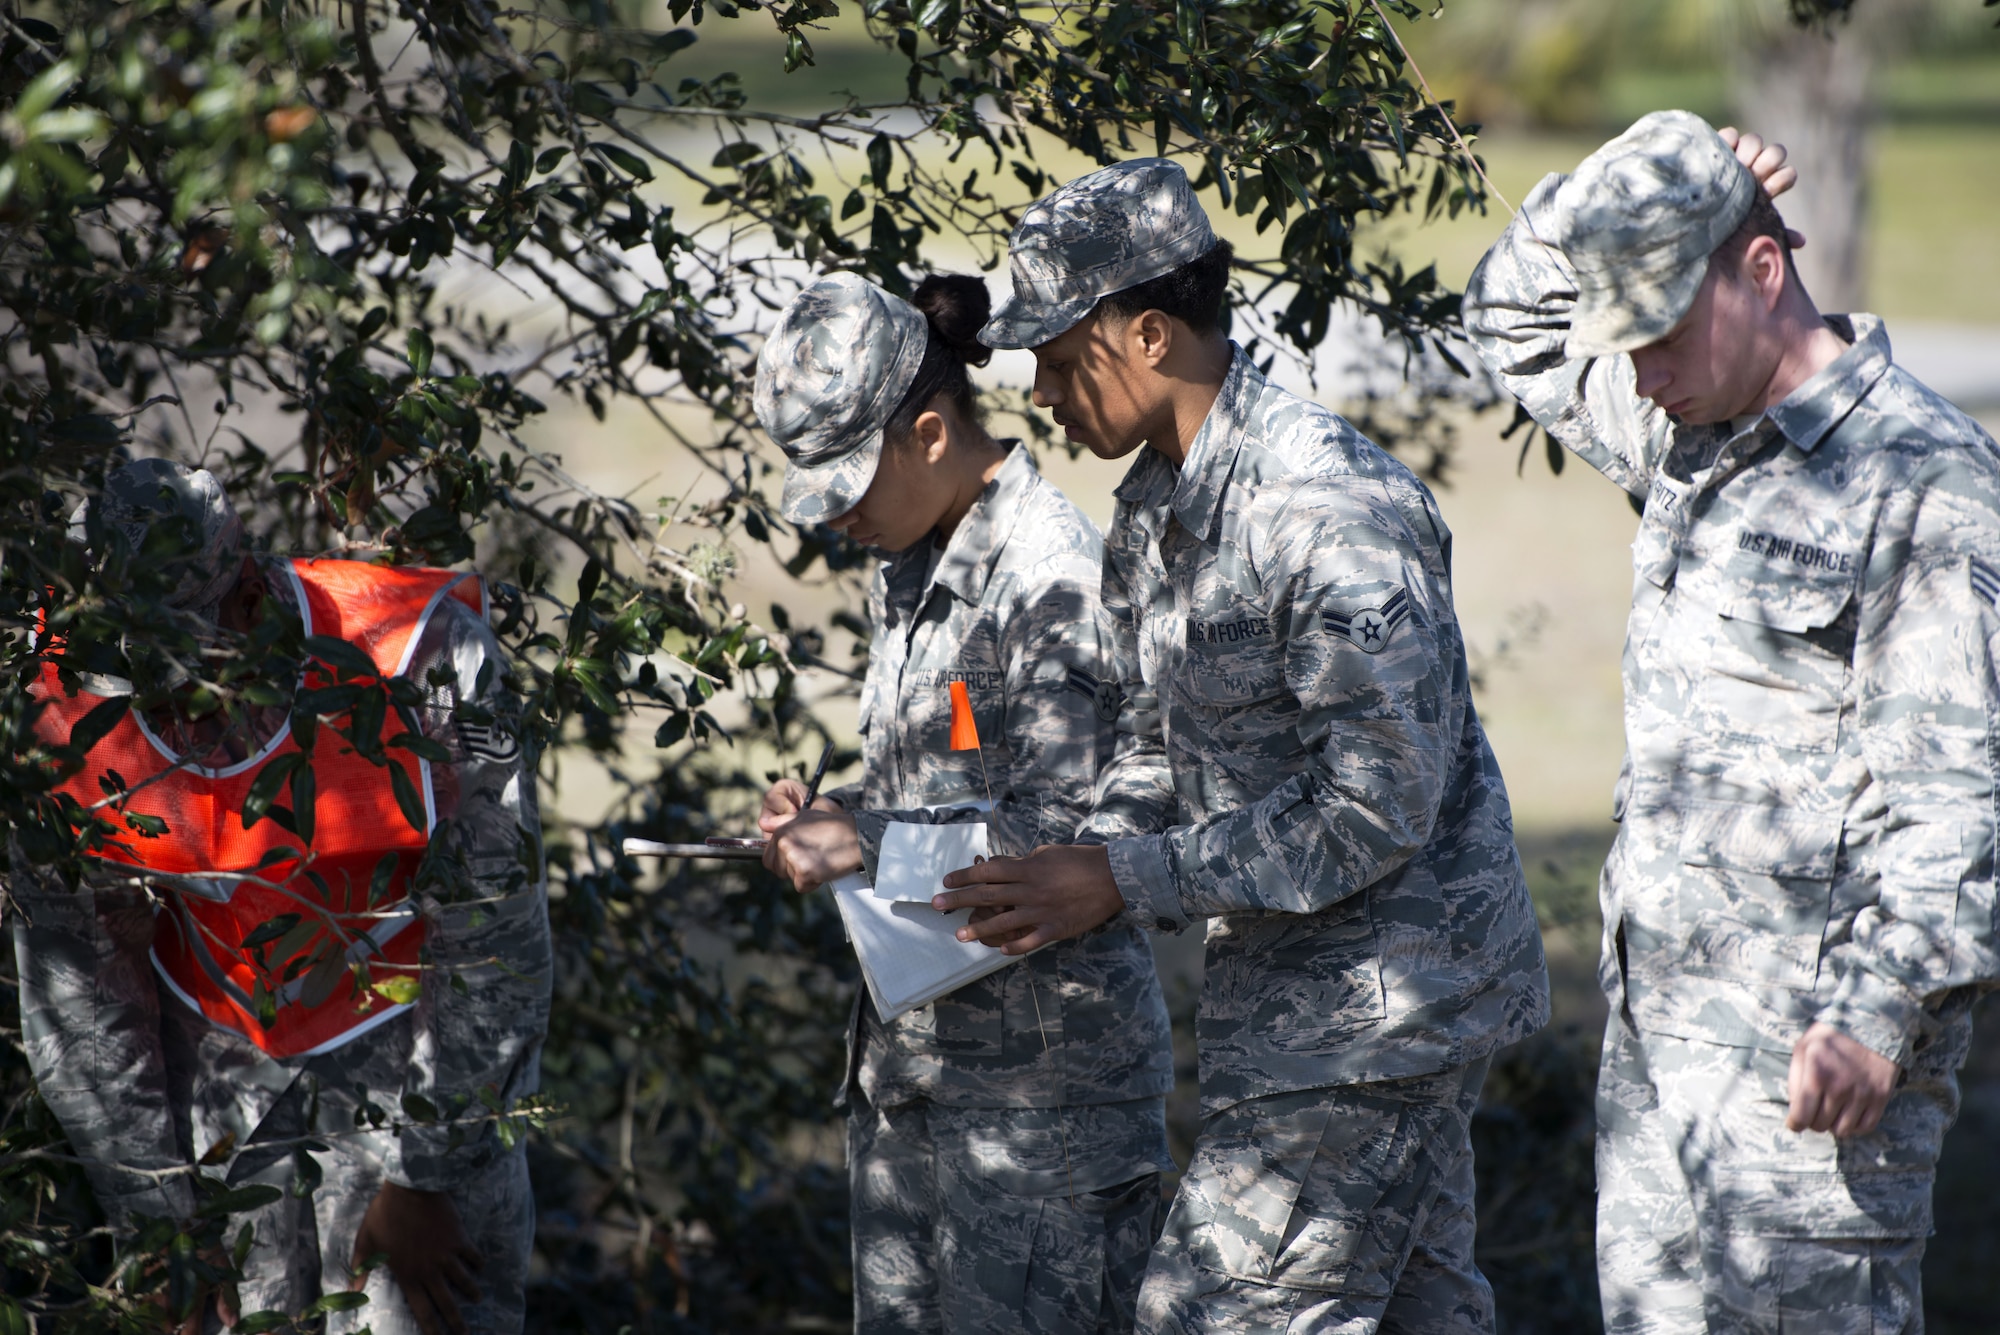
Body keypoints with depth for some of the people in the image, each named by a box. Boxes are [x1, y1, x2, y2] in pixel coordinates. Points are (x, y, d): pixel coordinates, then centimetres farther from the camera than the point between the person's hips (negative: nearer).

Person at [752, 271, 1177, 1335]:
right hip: (911, 1044, 9)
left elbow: (1059, 828, -18)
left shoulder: (1056, 574, -15)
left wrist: (867, 843, -18)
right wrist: (827, 816, 1)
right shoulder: (904, 574, 12)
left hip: (1040, 1058, -9)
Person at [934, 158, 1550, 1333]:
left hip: (1383, 991, -10)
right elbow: (1162, 749, 18)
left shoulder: (1330, 509, -22)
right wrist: (1082, 865, -3)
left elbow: (1379, 804, -25)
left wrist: (1129, 881, -22)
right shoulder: (1152, 509, 9)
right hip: (1296, 990, 10)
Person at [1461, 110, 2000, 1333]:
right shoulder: (1689, 436, 11)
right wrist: (1608, 207, 9)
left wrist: (1878, 1013, -24)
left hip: (1811, 1042, -8)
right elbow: (1515, 321, 28)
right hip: (1658, 1015, 8)